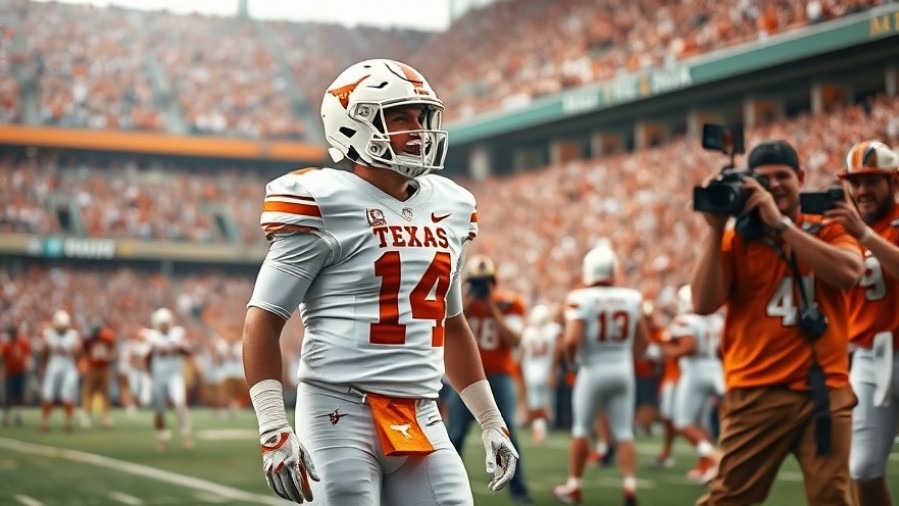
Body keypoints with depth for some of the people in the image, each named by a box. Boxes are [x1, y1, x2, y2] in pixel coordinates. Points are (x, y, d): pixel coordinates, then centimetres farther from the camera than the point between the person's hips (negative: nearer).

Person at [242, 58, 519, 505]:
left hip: (420, 420, 6)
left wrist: (492, 423, 22)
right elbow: (262, 320, -7)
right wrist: (274, 432, -15)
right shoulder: (326, 208, -7)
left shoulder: (448, 209, 14)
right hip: (340, 414, -6)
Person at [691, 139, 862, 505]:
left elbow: (848, 273, -14)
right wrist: (715, 230, -11)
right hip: (757, 393, -1)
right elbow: (703, 304, -8)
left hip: (825, 390, 1)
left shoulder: (828, 232, 9)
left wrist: (780, 223, -15)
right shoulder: (736, 239, 4)